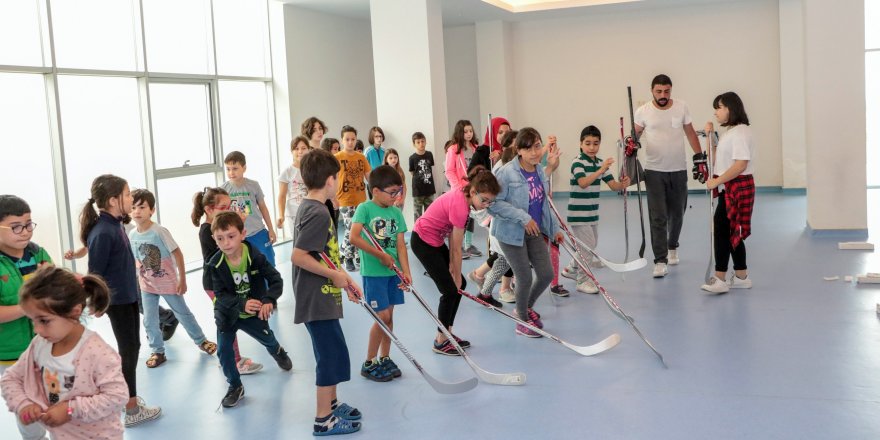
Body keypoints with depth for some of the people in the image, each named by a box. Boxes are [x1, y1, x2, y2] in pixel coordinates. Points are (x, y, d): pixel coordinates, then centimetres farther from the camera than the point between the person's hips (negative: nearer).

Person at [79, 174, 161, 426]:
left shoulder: (115, 224, 3)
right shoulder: (102, 233, -24)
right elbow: (95, 274, -19)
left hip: (128, 296, 9)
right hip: (117, 300, -9)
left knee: (130, 348, 18)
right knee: (129, 350, 1)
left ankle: (126, 398, 33)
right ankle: (131, 410, 12)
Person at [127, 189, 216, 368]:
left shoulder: (159, 231, -21)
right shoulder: (132, 235, -7)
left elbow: (177, 254, -16)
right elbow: (136, 260, 7)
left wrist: (182, 280, -14)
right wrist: (138, 281, 9)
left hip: (168, 283, -4)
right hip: (147, 286, 4)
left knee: (183, 313, 11)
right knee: (149, 321, 6)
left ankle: (201, 341, 30)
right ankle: (158, 352, 21)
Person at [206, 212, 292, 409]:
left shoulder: (255, 257, -23)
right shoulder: (216, 265, -20)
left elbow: (276, 280, -20)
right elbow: (221, 295, -22)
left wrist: (268, 300, -39)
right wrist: (242, 304, -40)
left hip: (254, 312, 0)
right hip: (227, 314, 0)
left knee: (267, 339, 18)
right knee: (223, 349, -7)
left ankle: (278, 351, 58)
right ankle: (235, 386, 16)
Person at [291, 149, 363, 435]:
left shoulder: (309, 208, 11)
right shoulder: (318, 213, -20)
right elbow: (298, 256, -27)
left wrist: (343, 279, 15)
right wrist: (335, 274, -19)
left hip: (321, 297, 10)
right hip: (317, 301, -10)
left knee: (332, 355, 21)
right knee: (334, 356, -1)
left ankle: (332, 404, 36)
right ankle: (324, 420, 9)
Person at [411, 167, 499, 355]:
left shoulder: (462, 195, -5)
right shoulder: (460, 207, -30)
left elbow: (452, 235, 0)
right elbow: (457, 249, -19)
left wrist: (452, 265, 0)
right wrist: (456, 275, -8)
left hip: (435, 239, 9)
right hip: (423, 241, -9)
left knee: (459, 284, 11)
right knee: (451, 290, -5)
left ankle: (446, 333, 22)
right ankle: (440, 342, 8)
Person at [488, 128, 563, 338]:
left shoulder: (539, 170, 4)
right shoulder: (507, 172, -19)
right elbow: (494, 203, -22)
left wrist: (554, 228, 19)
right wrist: (523, 217, -25)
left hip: (534, 232, 7)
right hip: (511, 233, -7)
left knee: (546, 274, 7)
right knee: (525, 278, -1)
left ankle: (527, 307, 36)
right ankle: (522, 321, 25)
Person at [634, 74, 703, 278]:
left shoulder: (681, 108, 1)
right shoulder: (643, 112, -4)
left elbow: (690, 133, 9)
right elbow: (636, 134, 4)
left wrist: (699, 156, 3)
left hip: (678, 170, 3)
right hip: (654, 171, -2)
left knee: (677, 213, 16)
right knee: (658, 217, -8)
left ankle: (672, 247, 41)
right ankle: (660, 261, -6)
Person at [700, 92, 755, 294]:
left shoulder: (740, 133, -15)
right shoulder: (729, 132, 16)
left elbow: (740, 165, -24)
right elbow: (717, 160, 15)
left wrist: (716, 181, -21)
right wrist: (710, 136, 9)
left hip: (737, 188, -10)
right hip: (728, 188, 10)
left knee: (722, 229, -10)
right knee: (732, 233, 13)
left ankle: (720, 279, -8)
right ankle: (741, 277, 21)